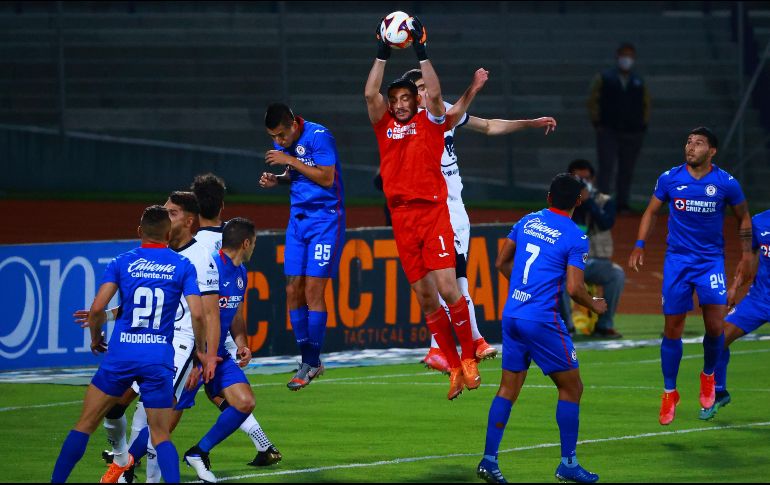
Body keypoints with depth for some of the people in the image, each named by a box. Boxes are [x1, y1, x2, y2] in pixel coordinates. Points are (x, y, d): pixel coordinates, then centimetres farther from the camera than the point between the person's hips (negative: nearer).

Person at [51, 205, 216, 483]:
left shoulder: (122, 262, 4)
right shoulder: (183, 266, 4)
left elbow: (97, 308, -4)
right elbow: (197, 314, -5)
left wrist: (96, 337, 14)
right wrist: (202, 351, 9)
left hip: (121, 354, 0)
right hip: (160, 357, 0)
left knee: (85, 424, 10)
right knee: (161, 434, 7)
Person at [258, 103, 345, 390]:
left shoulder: (319, 137, -16)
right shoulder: (282, 143, 6)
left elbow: (326, 178, -20)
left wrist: (290, 161, -21)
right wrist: (276, 180, -2)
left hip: (325, 218, -7)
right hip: (298, 217, 7)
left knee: (313, 289, -11)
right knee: (293, 289, 1)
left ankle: (312, 362, -4)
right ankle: (307, 360, 10)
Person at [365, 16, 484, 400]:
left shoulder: (430, 121, 6)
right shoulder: (384, 125, 11)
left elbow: (435, 94, -12)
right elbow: (370, 94, -3)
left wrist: (421, 51, -12)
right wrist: (382, 52, -6)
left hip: (433, 212, -3)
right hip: (402, 217, 3)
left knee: (447, 288, -13)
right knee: (426, 298, 3)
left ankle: (468, 358, 0)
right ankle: (454, 368, 8)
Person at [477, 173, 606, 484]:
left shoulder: (527, 221, 9)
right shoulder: (575, 237, -9)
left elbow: (502, 263, 17)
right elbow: (574, 288, -14)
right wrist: (594, 306, 5)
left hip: (512, 316, 6)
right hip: (542, 321, -6)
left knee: (508, 389, 11)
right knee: (571, 388, 7)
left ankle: (489, 460, 5)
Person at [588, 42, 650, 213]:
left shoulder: (639, 82, 14)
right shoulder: (603, 78, 5)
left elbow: (646, 104, 19)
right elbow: (593, 101, 5)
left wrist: (643, 126, 8)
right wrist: (597, 123, -4)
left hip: (633, 133, 3)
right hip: (608, 132, -3)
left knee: (626, 171, 5)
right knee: (607, 168, -11)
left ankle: (623, 203, 11)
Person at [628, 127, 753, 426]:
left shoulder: (726, 183, -5)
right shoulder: (669, 179, -3)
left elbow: (743, 218, 10)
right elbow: (651, 212, 11)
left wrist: (747, 255, 5)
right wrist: (639, 246, 1)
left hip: (711, 261, -1)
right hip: (677, 260, 1)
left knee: (715, 325, -14)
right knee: (672, 328, 0)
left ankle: (708, 375, 16)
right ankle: (669, 393, 14)